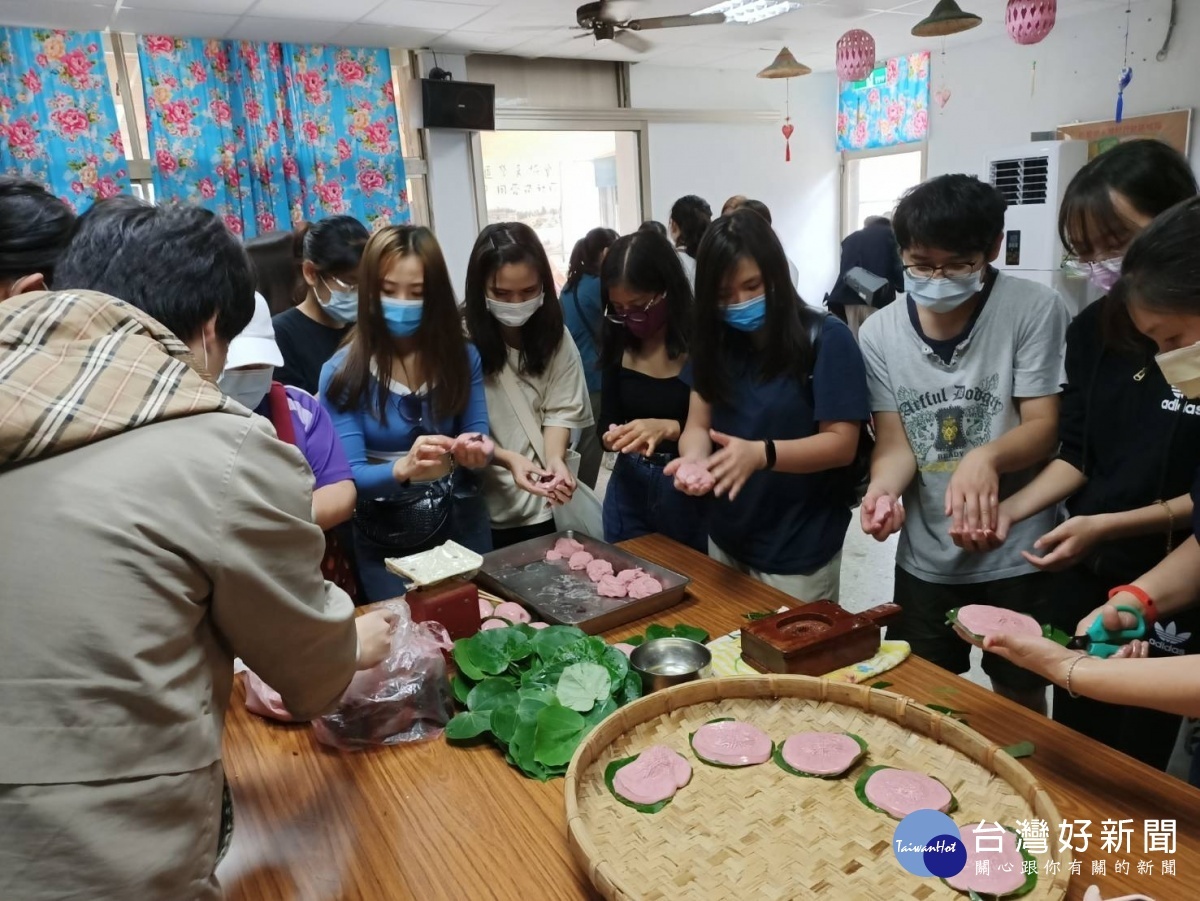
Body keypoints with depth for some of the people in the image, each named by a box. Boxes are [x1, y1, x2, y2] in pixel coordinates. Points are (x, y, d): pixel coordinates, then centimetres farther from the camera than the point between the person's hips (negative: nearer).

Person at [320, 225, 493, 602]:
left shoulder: (462, 357, -4)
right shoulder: (342, 372, -13)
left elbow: (478, 434, 0)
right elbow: (349, 477, -16)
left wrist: (475, 451, -24)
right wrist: (403, 468, -36)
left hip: (462, 523, 3)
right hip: (386, 539, -2)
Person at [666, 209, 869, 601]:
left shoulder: (826, 339, -13)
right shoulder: (717, 342, 2)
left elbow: (842, 444, -17)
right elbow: (698, 424, 0)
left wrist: (761, 454, -32)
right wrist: (694, 458, -23)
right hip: (726, 542, 5)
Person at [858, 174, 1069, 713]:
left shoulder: (1035, 310, -11)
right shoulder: (880, 334, -4)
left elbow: (1043, 428, -13)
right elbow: (894, 442, -5)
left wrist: (986, 456, -35)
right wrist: (883, 491, -27)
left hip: (1017, 553, -2)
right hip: (926, 557, 2)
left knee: (1020, 692, 18)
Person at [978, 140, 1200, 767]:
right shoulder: (1091, 331, 1)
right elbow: (1075, 456, 5)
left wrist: (1110, 525, -22)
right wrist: (1010, 510, -9)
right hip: (1085, 574, 5)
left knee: (1137, 763, 10)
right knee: (1072, 747, 19)